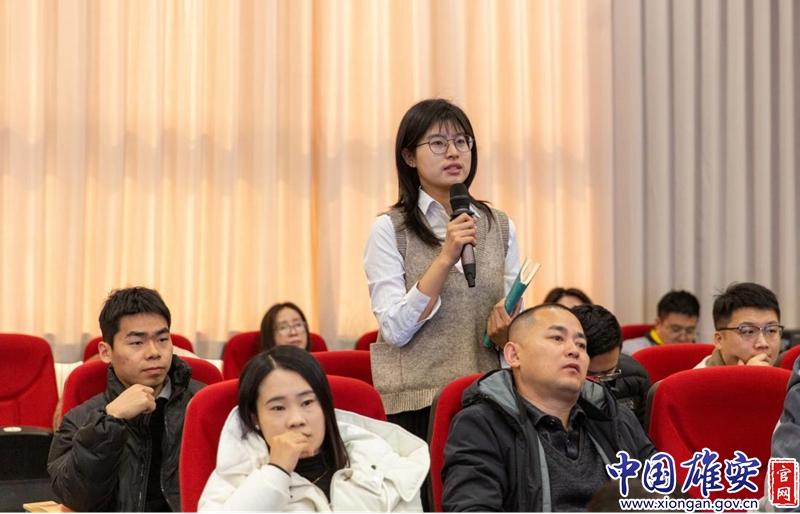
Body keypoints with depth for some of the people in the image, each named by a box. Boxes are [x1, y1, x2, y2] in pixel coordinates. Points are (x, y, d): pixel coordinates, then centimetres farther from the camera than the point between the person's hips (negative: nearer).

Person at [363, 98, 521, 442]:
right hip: (416, 401, -3)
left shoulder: (500, 227, 8)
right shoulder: (389, 229, -4)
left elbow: (514, 325, 14)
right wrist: (446, 257, -19)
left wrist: (504, 330, -9)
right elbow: (395, 330, -12)